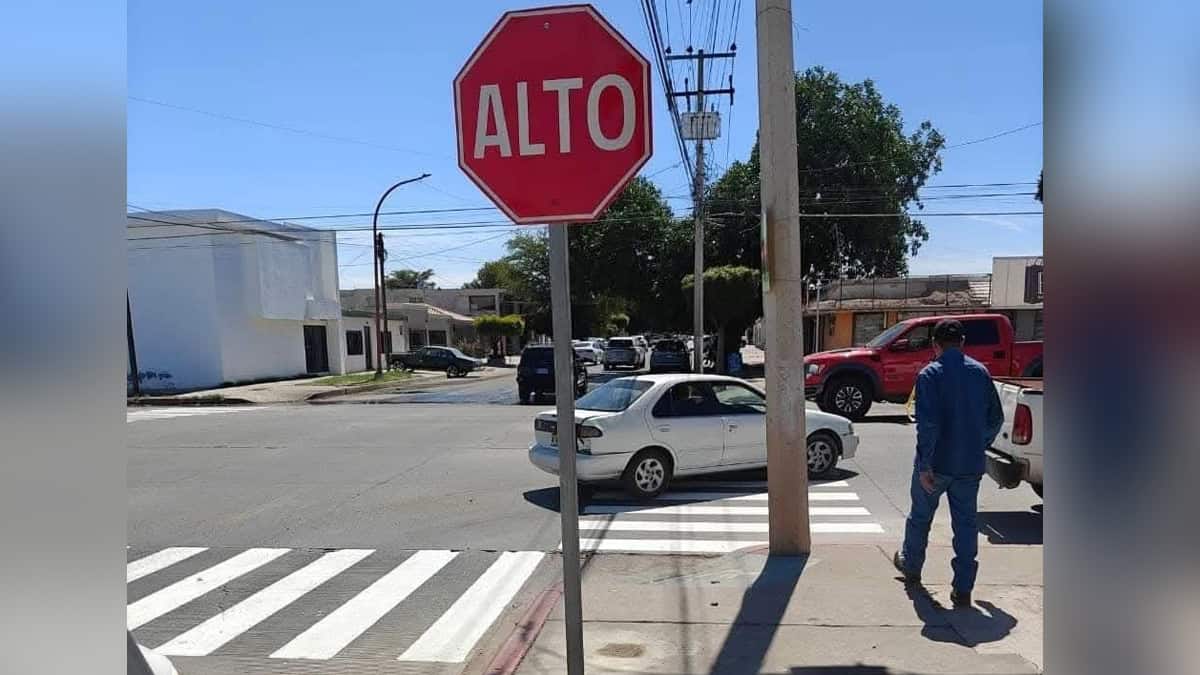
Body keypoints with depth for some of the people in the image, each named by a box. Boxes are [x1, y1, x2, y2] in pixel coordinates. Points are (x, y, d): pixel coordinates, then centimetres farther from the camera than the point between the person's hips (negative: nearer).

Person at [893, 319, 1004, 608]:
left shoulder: (930, 374, -13)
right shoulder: (980, 372, 3)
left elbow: (928, 423, -21)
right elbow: (995, 418, 10)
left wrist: (924, 465, -18)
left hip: (936, 464, -3)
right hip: (970, 465, 3)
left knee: (920, 516, 17)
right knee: (966, 523, 8)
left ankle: (911, 565, 38)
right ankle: (963, 590, 8)